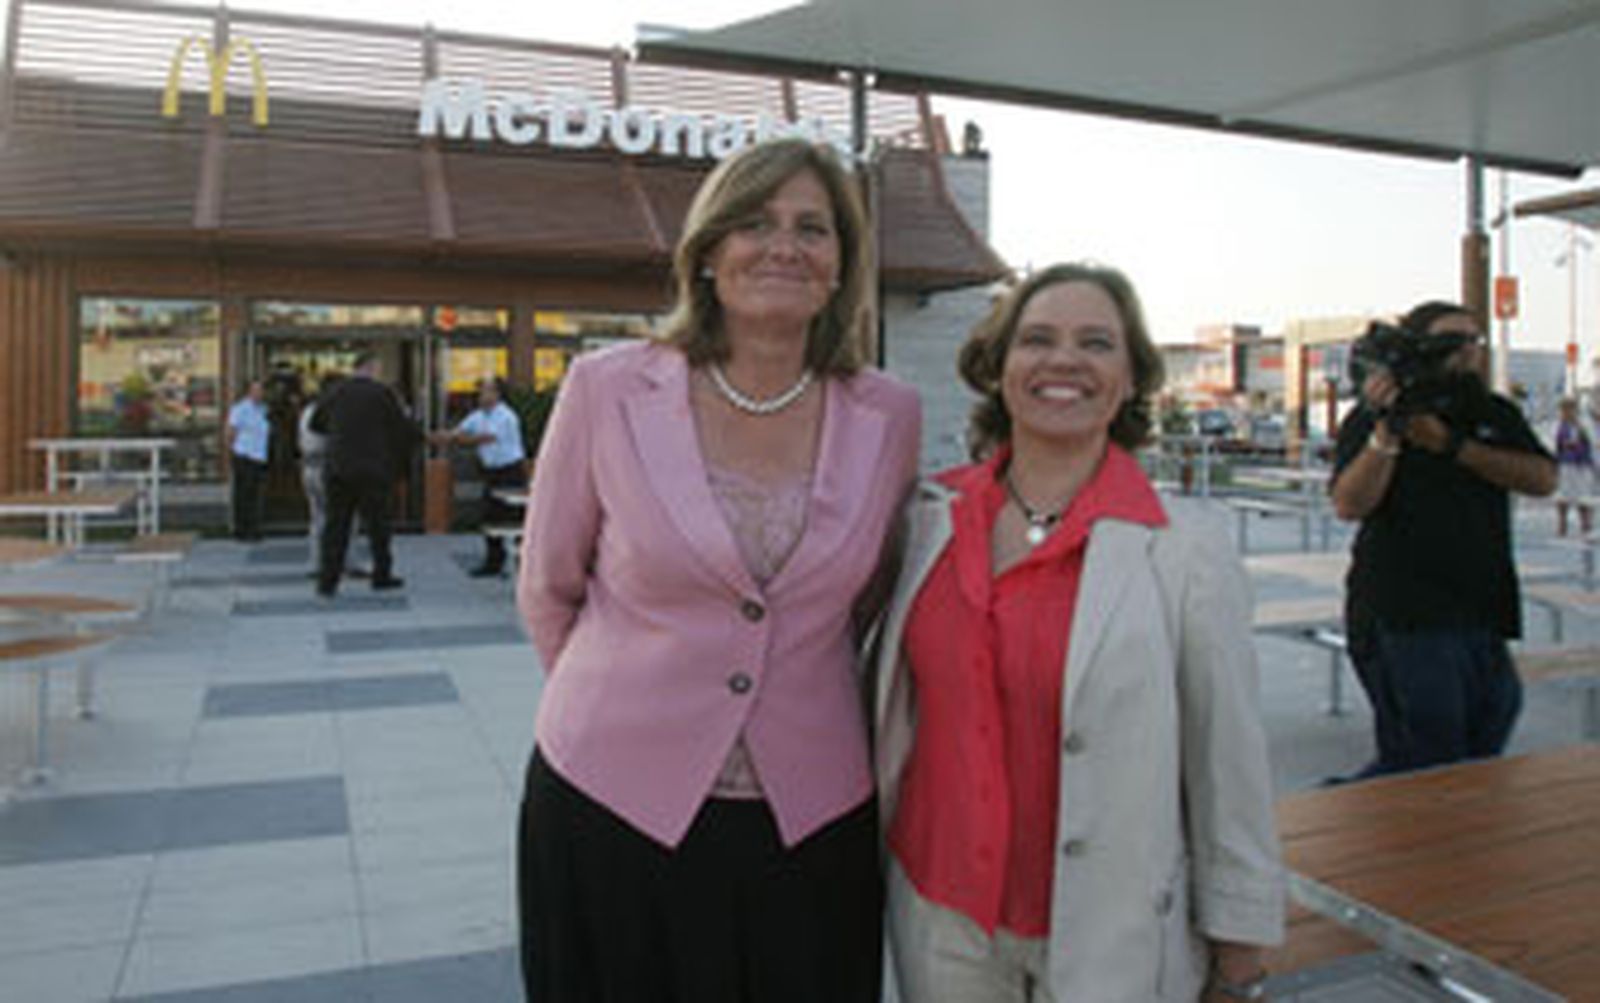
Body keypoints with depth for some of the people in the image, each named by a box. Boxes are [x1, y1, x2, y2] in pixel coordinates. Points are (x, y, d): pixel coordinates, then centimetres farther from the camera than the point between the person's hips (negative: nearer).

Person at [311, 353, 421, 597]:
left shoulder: (336, 393, 6)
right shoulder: (382, 393, -6)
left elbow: (315, 423, 18)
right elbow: (404, 428, -3)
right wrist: (421, 437, 17)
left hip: (338, 469, 3)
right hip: (372, 469, -3)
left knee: (336, 524, 6)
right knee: (377, 523, 9)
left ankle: (327, 580, 3)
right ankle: (381, 575, 17)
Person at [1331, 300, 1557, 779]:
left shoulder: (1496, 414, 13)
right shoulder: (1372, 418, -3)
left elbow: (1542, 479, -5)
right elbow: (1348, 505, -17)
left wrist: (1450, 445, -13)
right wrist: (1387, 430, -27)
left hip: (1484, 614, 6)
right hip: (1403, 619, -6)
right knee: (1424, 762, -8)